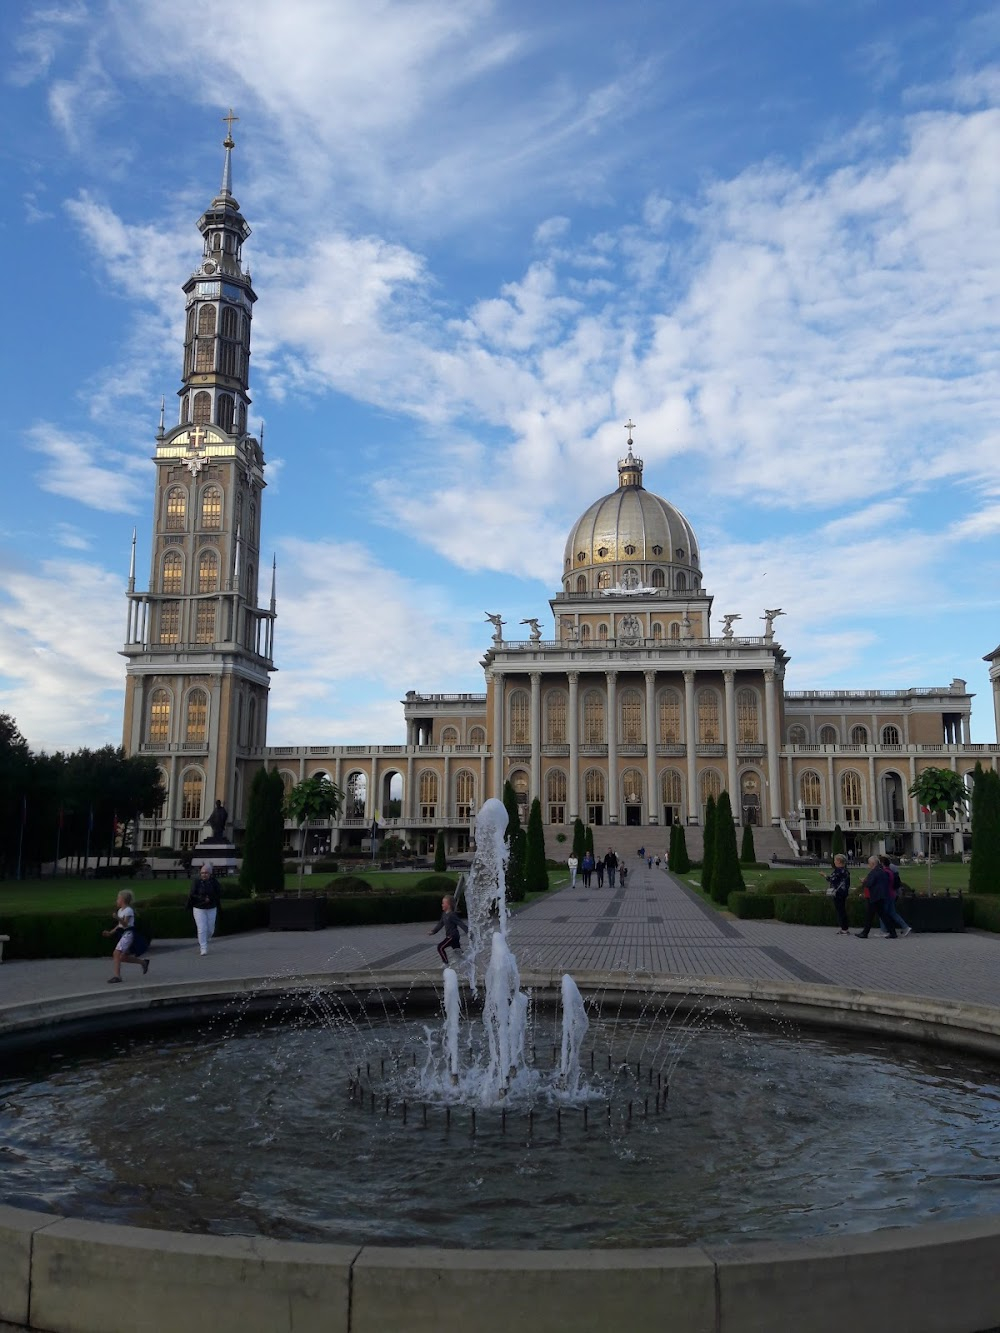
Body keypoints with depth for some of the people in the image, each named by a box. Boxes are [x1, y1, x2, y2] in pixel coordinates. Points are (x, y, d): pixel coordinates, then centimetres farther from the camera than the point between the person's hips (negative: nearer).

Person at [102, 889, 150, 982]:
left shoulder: (128, 910, -12)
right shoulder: (120, 911, 15)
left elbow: (125, 924, -22)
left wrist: (118, 918, -38)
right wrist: (110, 933, 19)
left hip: (128, 933, -10)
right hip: (123, 934, 10)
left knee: (117, 953, -18)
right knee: (123, 957, 9)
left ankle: (117, 976, -17)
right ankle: (143, 962, 24)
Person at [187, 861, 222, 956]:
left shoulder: (214, 882, -3)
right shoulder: (197, 881, -8)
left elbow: (219, 895, -2)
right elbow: (192, 895, -10)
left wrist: (210, 899, -17)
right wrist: (203, 899, -19)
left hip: (211, 909, 3)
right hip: (199, 909, -3)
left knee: (210, 930, 9)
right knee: (202, 929, -11)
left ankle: (201, 943, 37)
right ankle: (203, 949, -4)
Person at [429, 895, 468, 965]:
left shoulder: (452, 915, -20)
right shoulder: (444, 914, 8)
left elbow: (461, 923, -24)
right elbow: (440, 924, 20)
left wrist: (467, 931, -30)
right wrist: (433, 931, 18)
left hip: (452, 936, -9)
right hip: (450, 936, 9)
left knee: (440, 947, -10)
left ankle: (446, 964, -3)